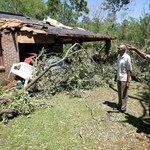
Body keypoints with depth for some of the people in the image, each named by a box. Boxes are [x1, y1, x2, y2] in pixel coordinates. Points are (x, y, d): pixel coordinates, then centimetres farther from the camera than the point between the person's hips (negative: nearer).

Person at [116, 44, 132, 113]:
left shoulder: (127, 57, -17)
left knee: (124, 94, 4)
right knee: (119, 93, 17)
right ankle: (119, 105, 32)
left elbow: (129, 70, -15)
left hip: (124, 79, -7)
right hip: (119, 78, 7)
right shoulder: (118, 56, 5)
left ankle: (123, 108, 17)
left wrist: (128, 81, -17)